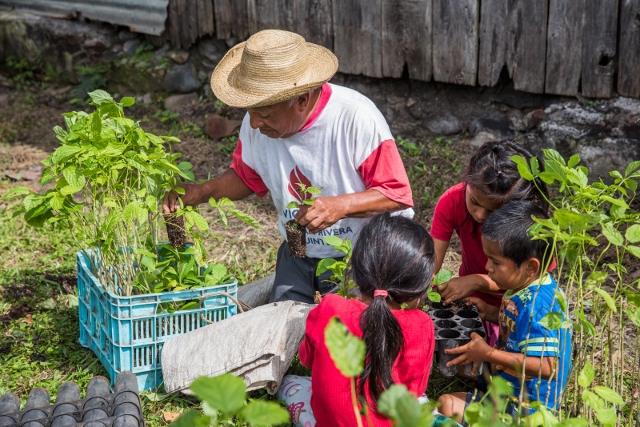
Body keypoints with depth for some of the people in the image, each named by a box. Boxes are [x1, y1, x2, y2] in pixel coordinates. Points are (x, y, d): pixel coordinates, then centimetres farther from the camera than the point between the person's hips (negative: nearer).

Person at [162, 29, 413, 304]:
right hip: (300, 253, 5)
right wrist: (201, 192, -6)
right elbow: (246, 176, 12)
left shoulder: (356, 118, -24)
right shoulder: (256, 125, -7)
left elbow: (397, 194, -19)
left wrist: (340, 206, -35)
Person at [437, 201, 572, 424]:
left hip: (522, 407, -10)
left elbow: (546, 367, -35)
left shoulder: (536, 307, -31)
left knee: (447, 406, -12)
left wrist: (489, 354, -30)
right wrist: (490, 313, 2)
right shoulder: (535, 287, -2)